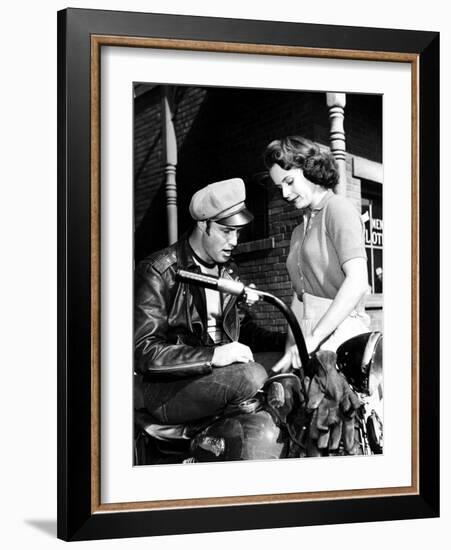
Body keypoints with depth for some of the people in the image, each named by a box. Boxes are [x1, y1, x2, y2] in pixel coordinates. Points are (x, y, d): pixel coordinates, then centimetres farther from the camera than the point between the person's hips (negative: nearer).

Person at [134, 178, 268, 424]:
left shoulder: (228, 270, 15)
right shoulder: (157, 272, -9)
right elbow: (143, 351, -19)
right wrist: (212, 357, -27)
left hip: (218, 378, 7)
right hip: (167, 390, -6)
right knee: (251, 376, -30)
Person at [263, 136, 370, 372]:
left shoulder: (338, 208, -1)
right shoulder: (299, 232, 24)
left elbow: (357, 282, -15)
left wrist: (313, 339, -18)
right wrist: (290, 352, 10)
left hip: (338, 332, -7)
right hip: (309, 338, 7)